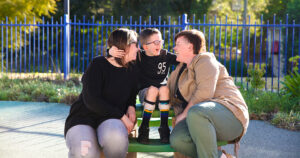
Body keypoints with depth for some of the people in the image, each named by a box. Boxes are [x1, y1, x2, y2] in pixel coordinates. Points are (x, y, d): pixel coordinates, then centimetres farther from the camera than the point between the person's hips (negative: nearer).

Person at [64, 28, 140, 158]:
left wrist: (131, 107, 2)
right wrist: (122, 116, -17)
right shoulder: (98, 65, -7)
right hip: (83, 118, -3)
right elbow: (91, 100, -17)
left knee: (116, 137, -38)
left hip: (111, 119, 3)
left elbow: (132, 95, 27)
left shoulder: (132, 70, 11)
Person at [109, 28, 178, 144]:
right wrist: (112, 51, -29)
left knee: (164, 88, -32)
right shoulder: (139, 57, -4)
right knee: (153, 89, -35)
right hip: (146, 92, -1)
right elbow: (124, 54, -7)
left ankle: (164, 127, -24)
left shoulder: (166, 56, 2)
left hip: (163, 95, 2)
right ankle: (144, 127, -25)